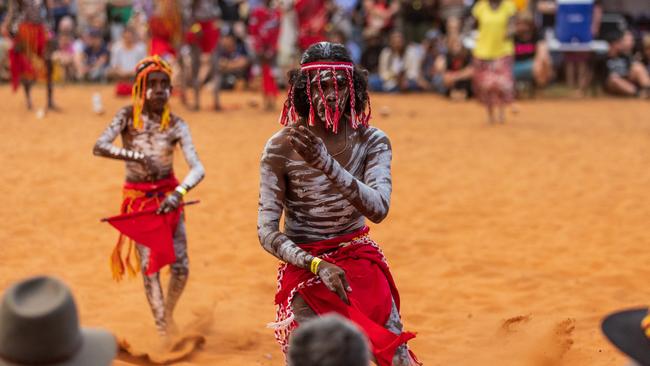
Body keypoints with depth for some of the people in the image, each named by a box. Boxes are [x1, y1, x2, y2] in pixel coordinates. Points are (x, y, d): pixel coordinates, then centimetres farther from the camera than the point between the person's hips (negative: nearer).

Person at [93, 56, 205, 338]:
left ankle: (167, 313, 27)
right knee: (149, 266, -6)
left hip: (168, 196, 2)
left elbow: (198, 168, -17)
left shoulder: (175, 124, -7)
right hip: (138, 198, -1)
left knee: (181, 267, -1)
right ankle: (163, 331, -1)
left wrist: (179, 193, -36)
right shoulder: (128, 116, -8)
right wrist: (138, 157, -33)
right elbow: (99, 147, -23)